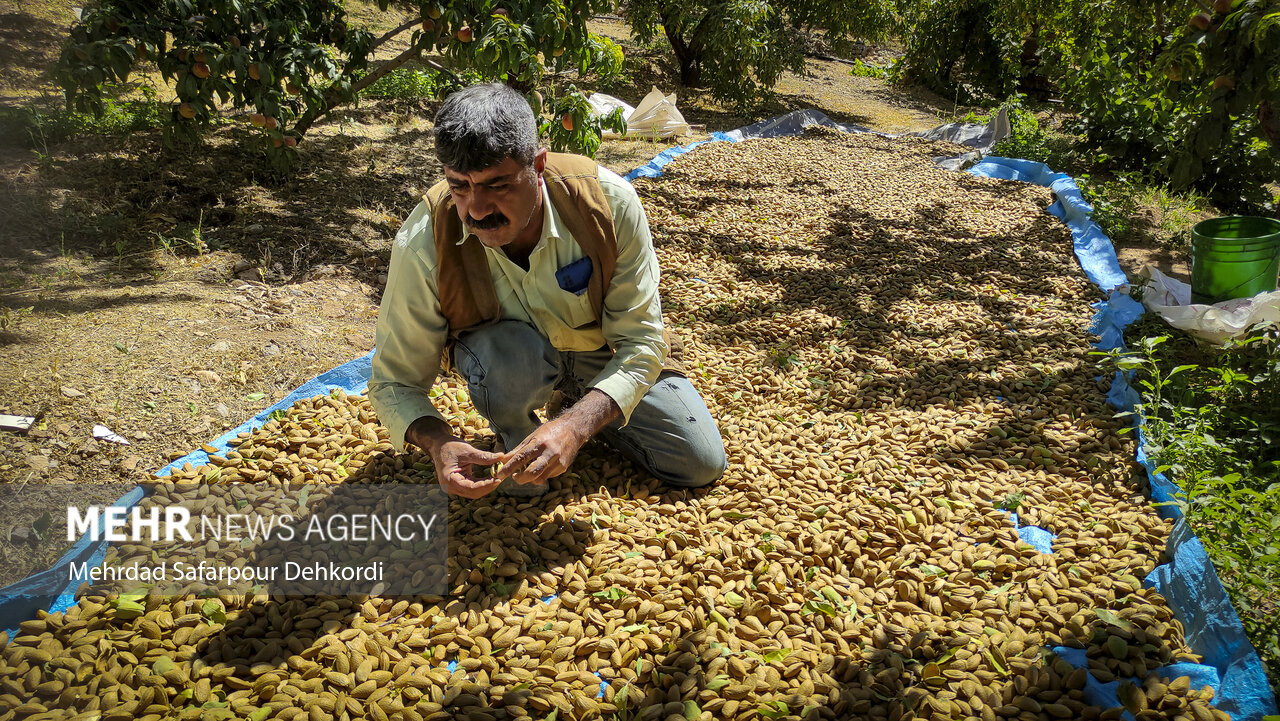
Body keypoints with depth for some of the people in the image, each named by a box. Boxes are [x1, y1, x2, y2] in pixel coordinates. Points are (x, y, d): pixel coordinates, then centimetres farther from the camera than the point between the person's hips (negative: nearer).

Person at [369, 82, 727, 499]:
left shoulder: (608, 201, -32)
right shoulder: (421, 246, -32)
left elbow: (641, 342, -27)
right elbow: (394, 382, -21)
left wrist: (576, 425, -44)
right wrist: (438, 443, -44)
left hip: (606, 354, 2)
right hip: (505, 347, -2)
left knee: (701, 464, -3)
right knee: (508, 355, -40)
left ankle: (576, 409, 21)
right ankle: (516, 450, -5)